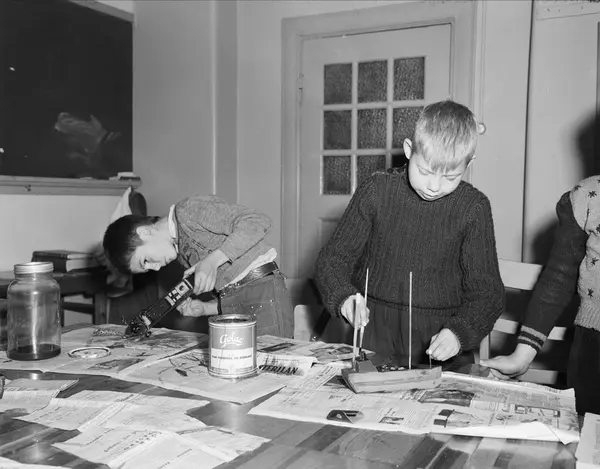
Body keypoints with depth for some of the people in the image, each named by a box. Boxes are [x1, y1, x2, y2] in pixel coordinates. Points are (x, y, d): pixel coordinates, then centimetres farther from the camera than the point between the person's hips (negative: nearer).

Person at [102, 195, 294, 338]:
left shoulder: (188, 210, -7)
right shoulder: (179, 252, 19)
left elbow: (258, 221, -17)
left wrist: (213, 260, -20)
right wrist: (204, 308, -2)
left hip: (262, 291, -8)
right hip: (231, 307, 8)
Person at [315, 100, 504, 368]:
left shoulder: (473, 207, -1)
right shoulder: (376, 191, -2)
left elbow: (486, 291, 2)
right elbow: (332, 259, 2)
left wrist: (459, 332, -16)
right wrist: (345, 297, -18)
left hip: (440, 342, 1)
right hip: (373, 334, 0)